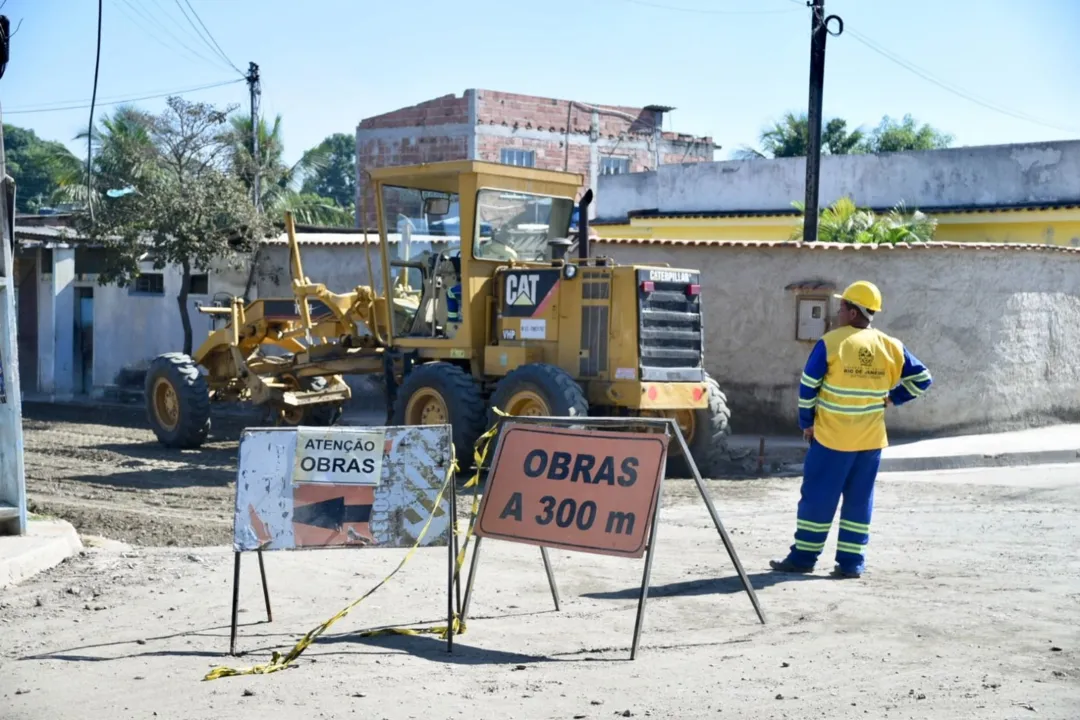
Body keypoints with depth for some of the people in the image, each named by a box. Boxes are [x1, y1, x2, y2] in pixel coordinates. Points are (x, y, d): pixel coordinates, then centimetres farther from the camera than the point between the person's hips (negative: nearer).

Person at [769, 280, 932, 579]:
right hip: (871, 440, 4)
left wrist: (806, 422, 3)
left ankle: (804, 556, 11)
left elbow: (808, 386, -7)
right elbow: (922, 380, 6)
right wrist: (891, 398, 11)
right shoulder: (890, 347, 1)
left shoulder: (831, 343, -10)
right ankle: (852, 561, 10)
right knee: (859, 500, 10)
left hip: (831, 438, -4)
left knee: (818, 498, 5)